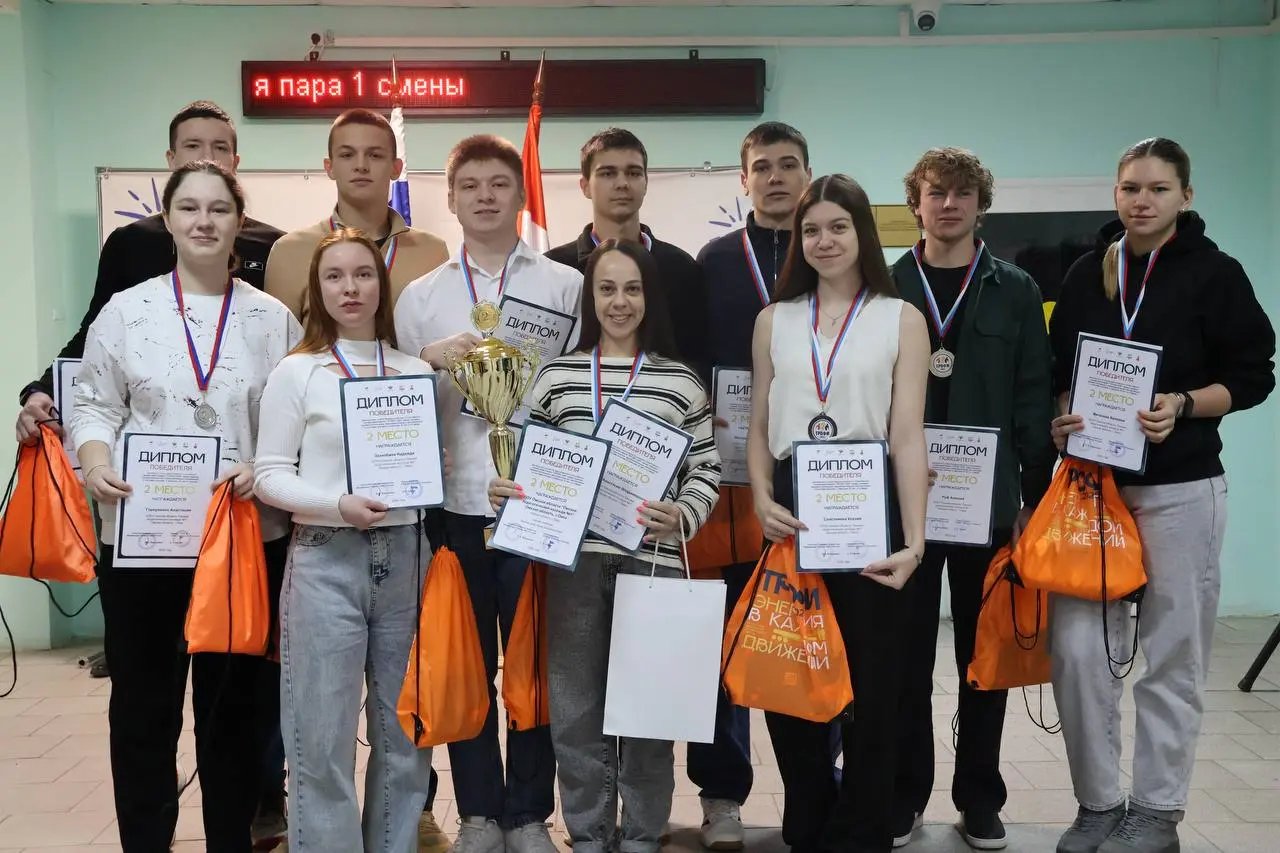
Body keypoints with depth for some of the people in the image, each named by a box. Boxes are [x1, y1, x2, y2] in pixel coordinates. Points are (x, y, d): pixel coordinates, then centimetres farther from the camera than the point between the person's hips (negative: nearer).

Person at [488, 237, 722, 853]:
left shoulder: (681, 381, 4)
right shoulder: (556, 376, 8)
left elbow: (706, 469, 4)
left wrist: (682, 516, -13)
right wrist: (507, 492, -7)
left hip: (652, 559, -1)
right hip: (574, 558, 2)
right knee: (576, 707, 8)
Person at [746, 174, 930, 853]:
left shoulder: (902, 320, 3)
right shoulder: (775, 319, 11)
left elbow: (907, 437, -4)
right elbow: (759, 427, 11)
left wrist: (914, 538, -13)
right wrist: (762, 502, -6)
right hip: (790, 512, 3)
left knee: (868, 682, 3)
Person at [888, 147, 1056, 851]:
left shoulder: (1014, 291, 6)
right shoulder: (885, 288, 6)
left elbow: (1033, 400, 2)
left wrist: (1032, 495, -4)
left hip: (988, 498, 0)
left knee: (984, 650, 8)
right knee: (905, 650, 5)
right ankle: (904, 795, 18)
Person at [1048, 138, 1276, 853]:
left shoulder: (1214, 273, -2)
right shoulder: (1086, 274, 9)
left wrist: (1182, 405, -18)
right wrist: (1062, 417, -6)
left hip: (1179, 489, -3)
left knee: (1173, 656, 5)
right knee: (1078, 648, -1)